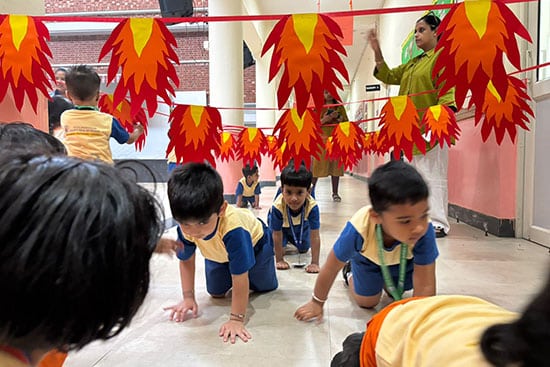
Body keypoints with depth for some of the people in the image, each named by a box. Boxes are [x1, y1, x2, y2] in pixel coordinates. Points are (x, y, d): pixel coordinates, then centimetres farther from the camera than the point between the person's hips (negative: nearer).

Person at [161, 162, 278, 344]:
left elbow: (240, 280, -41)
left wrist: (236, 319, -37)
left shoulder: (233, 229, -51)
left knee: (266, 287, 8)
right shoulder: (185, 227, -35)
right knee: (216, 292, 7)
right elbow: (186, 261, -13)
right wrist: (188, 298, -14)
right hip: (217, 252, 4)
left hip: (254, 242, -3)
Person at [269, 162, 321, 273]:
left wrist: (315, 263, -37)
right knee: (274, 248, -10)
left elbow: (315, 237, -37)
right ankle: (285, 240, 25)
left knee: (304, 248, 6)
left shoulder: (312, 206, -42)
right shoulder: (277, 206, -43)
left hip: (301, 224, 1)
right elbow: (277, 235, -31)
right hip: (282, 224, -1)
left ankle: (291, 239, 38)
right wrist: (279, 260, -26)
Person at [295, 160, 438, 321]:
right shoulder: (358, 229, -43)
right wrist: (317, 303, -12)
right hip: (368, 258, -1)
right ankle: (350, 273, 33)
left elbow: (425, 285, -34)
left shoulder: (425, 232, -43)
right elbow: (331, 268, -26)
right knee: (367, 302, 5)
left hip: (403, 259, 2)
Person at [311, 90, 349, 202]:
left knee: (336, 165, 2)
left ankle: (335, 193, 9)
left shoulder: (339, 107, 12)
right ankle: (311, 190, 9)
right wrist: (326, 119, -15)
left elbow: (346, 122, 11)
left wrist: (340, 119, -10)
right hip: (322, 139, -2)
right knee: (317, 165, -2)